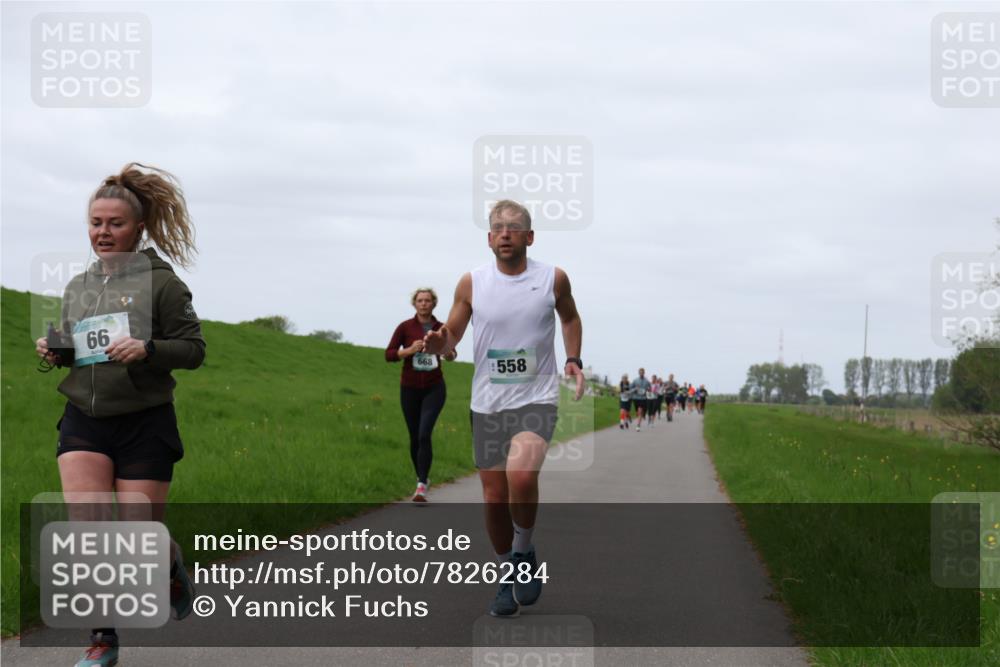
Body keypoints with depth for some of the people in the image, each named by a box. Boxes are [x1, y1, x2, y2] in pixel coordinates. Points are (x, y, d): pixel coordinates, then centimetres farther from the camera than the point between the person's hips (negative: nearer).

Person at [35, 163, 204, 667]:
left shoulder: (160, 281, -5)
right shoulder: (77, 287, 11)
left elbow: (193, 350, -6)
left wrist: (147, 349, -24)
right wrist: (53, 353, 0)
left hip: (144, 423, -4)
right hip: (84, 421, 4)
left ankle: (171, 567, 36)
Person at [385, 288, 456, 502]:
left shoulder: (441, 329, 2)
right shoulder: (405, 327, -4)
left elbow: (451, 354, 17)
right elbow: (389, 355, -5)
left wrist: (449, 353, -6)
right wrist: (410, 350, -21)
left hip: (434, 389, -1)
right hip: (410, 388, 1)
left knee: (424, 434, -17)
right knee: (414, 437, 10)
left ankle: (421, 486, -20)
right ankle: (422, 478, 32)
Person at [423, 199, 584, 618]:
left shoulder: (553, 279, -1)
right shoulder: (471, 284, -1)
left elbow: (570, 317, 19)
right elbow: (451, 335, 7)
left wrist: (574, 359, 5)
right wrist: (438, 345, -16)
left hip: (537, 399, -2)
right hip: (487, 405, 2)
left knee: (521, 475, -28)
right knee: (494, 498, 6)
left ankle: (524, 552, -1)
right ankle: (508, 576, 28)